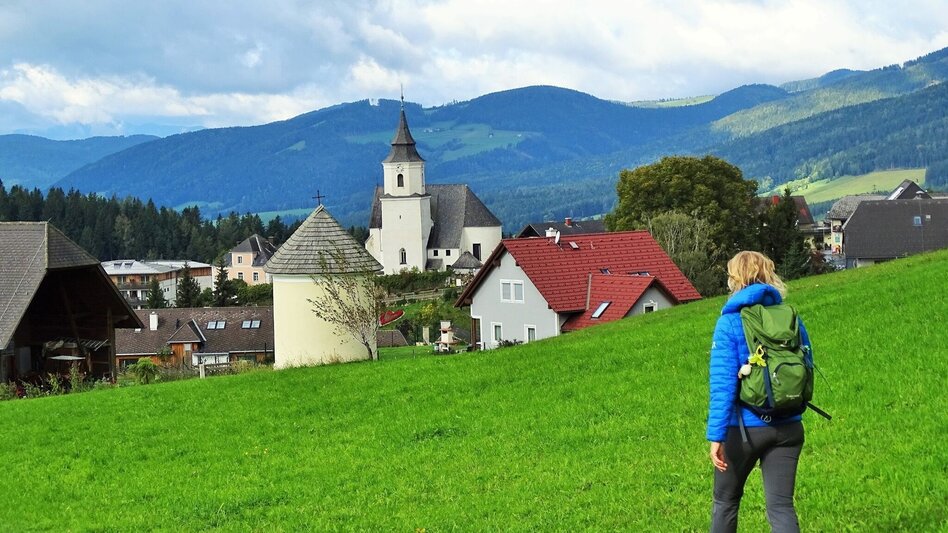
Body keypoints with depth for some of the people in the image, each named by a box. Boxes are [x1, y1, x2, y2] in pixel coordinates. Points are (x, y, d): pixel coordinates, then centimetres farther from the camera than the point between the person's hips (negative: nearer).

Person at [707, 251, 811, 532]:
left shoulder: (731, 321, -10)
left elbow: (723, 382, -16)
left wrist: (716, 435, -18)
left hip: (744, 427, -3)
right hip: (788, 428, 3)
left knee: (726, 500, 17)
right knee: (781, 506, 1)